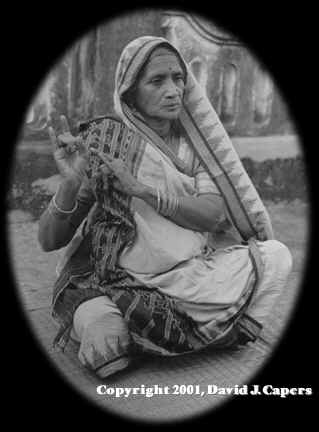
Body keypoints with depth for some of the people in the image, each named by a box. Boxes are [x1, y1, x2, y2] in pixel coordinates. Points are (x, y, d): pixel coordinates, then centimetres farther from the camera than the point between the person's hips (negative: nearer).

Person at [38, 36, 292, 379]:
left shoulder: (194, 141, 4)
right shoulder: (105, 140, -6)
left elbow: (214, 214, -11)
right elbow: (48, 241, -8)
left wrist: (144, 190, -24)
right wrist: (70, 183, -28)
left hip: (193, 274, 3)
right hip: (121, 282, -3)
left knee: (276, 255, -12)